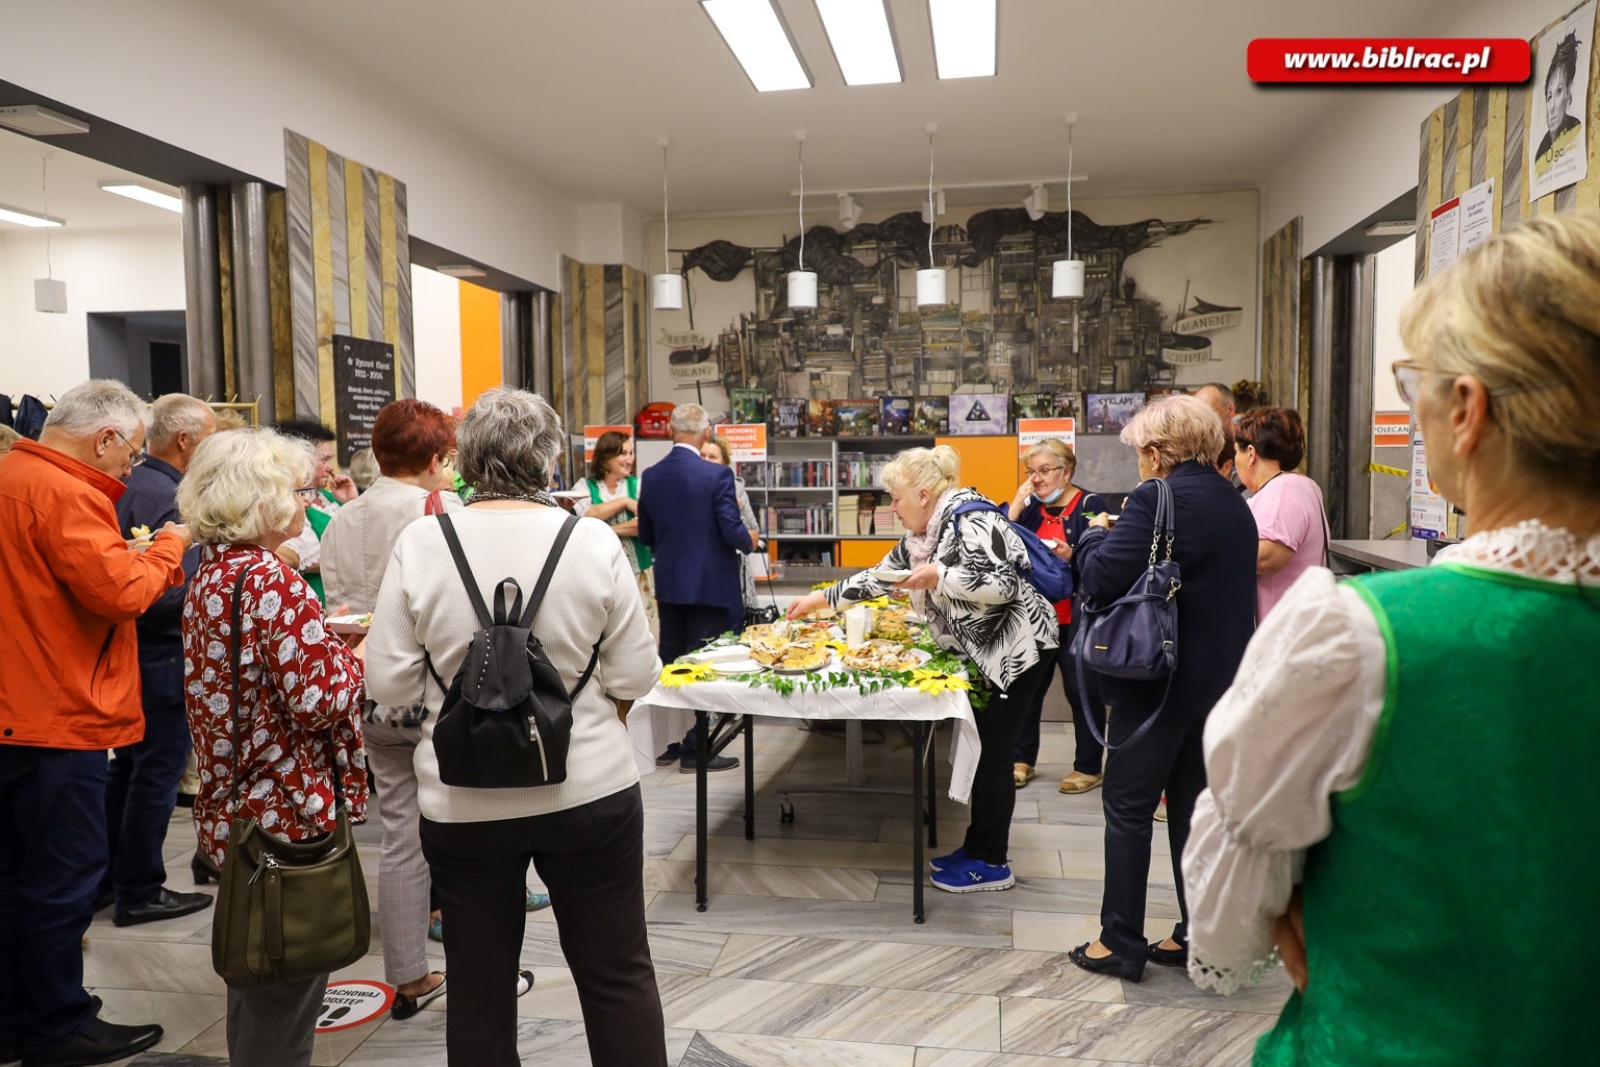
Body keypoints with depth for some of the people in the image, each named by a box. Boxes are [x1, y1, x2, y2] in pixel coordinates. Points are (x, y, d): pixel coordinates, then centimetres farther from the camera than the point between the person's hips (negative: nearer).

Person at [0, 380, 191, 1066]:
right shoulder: (64, 493, -19)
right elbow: (119, 592, -24)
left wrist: (127, 554, 12)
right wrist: (167, 546, -8)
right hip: (56, 719, -10)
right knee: (64, 876, 2)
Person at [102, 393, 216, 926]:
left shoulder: (130, 486, 8)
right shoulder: (170, 497, -20)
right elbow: (174, 594, -28)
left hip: (128, 649, 10)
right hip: (162, 656, -9)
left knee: (126, 767, 19)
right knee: (157, 774, 2)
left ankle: (103, 878, 30)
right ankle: (140, 892, 13)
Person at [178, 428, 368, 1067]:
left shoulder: (211, 573, 7)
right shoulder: (272, 582, -21)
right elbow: (317, 701, -23)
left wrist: (323, 637, 8)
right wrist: (356, 655, -7)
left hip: (233, 803, 9)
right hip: (288, 810, -9)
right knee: (288, 987, 6)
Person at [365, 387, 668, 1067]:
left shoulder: (419, 545, -9)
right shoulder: (594, 541, -11)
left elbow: (390, 684, -6)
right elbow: (634, 676, -7)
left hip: (462, 801, 1)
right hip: (590, 788, -1)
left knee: (479, 984, 17)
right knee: (618, 975, 15)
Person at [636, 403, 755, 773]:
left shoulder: (651, 476, 1)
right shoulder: (717, 475, -15)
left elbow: (646, 535, 8)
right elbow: (732, 531, -17)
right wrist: (749, 541, 5)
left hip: (668, 583, 5)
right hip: (709, 583, -5)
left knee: (670, 661, 15)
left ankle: (666, 743, 23)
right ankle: (695, 750, 7)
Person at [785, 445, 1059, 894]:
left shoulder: (969, 520, -19)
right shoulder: (922, 534, 10)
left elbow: (1004, 585, -26)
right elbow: (877, 576, 18)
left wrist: (938, 576, -26)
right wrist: (820, 599, 18)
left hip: (1018, 648, -9)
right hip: (988, 653, 9)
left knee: (993, 753, -3)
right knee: (985, 751, 14)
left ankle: (991, 863, 8)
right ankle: (981, 847, 25)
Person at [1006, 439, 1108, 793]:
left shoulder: (1090, 505, -7)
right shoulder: (1031, 507, 10)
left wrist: (1073, 556, -30)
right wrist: (1015, 507, -6)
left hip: (1078, 618, -5)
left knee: (1083, 691, 4)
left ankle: (1088, 767, 17)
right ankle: (1022, 760, 25)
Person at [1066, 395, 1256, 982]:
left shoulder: (1157, 499, -17)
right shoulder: (1233, 503, 10)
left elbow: (1100, 579, -19)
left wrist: (1095, 533, 0)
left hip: (1159, 679, -8)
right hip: (1220, 677, 8)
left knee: (1128, 806, 3)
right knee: (1193, 802, 16)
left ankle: (1120, 943, 11)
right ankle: (1197, 934, 24)